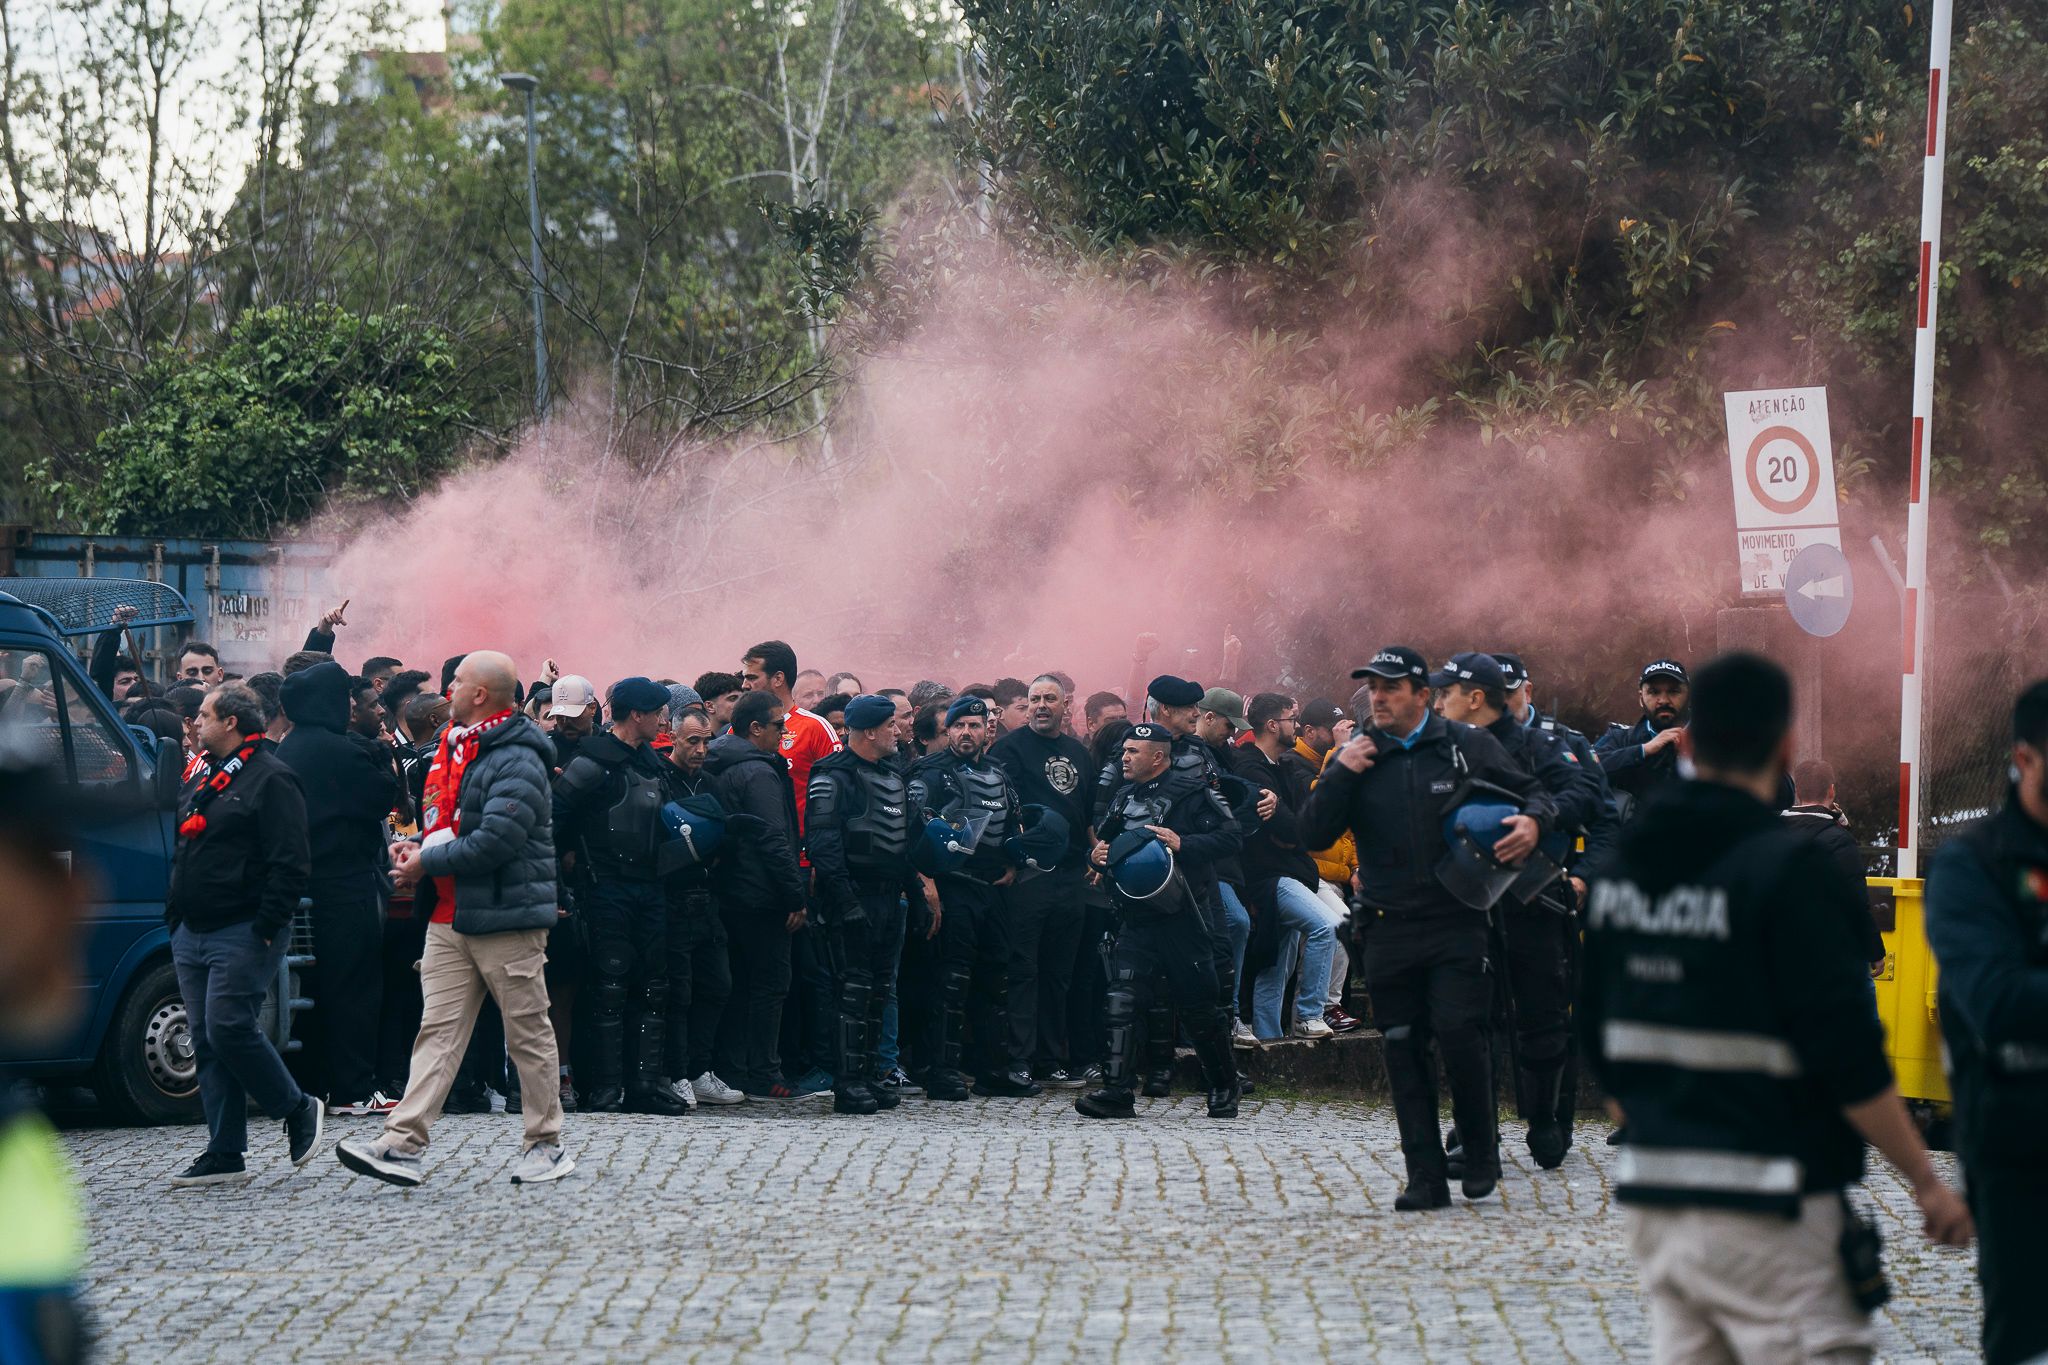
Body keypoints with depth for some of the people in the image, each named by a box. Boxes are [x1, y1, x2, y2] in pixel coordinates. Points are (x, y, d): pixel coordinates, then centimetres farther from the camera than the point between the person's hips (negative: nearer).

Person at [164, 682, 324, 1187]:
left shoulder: (270, 780, -9)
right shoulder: (204, 780, 19)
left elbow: (289, 863, -15)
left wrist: (266, 927, -19)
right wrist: (174, 915, 19)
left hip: (243, 934, -9)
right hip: (192, 934, 9)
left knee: (228, 1028, -16)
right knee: (206, 1041, 5)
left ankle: (298, 1111, 4)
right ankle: (224, 1155, 8)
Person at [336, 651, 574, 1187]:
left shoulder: (516, 762, -15)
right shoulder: (453, 750, 16)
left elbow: (494, 842, -24)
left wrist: (426, 863, -15)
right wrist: (415, 846, 6)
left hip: (506, 919, -9)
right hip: (450, 918, 9)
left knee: (528, 1033, 2)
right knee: (438, 1030, 1)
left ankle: (546, 1144, 13)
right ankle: (403, 1145, -6)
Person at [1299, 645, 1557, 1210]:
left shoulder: (1469, 747, 4)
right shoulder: (1354, 758, 10)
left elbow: (1532, 793, 13)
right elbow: (1313, 834, 3)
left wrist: (1533, 821, -10)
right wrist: (1340, 776, -8)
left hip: (1457, 924, -3)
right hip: (1388, 928, 3)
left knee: (1459, 1033, -13)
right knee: (1404, 1051, 3)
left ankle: (1481, 1155, 8)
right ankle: (1424, 1176, 9)